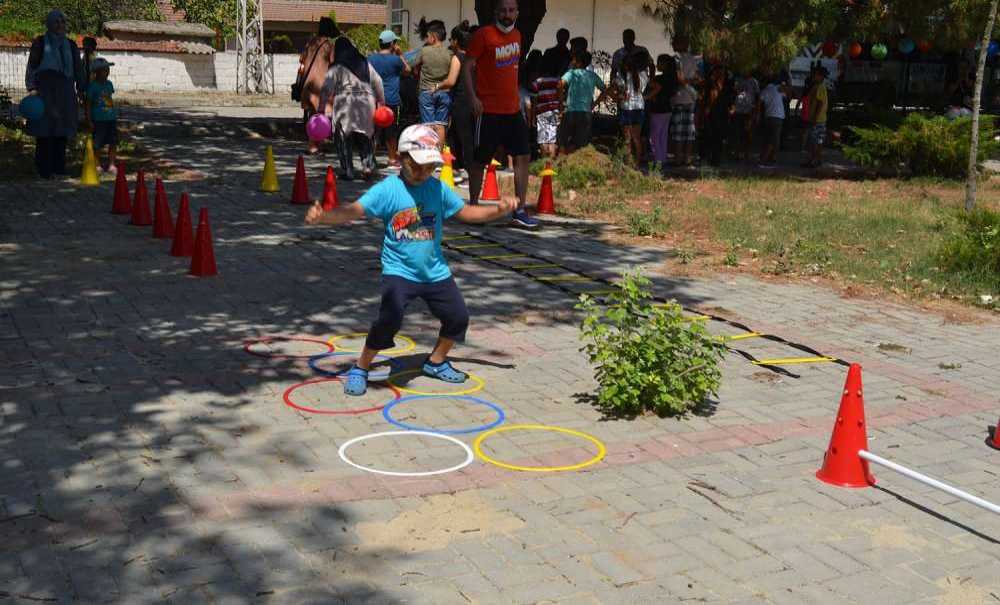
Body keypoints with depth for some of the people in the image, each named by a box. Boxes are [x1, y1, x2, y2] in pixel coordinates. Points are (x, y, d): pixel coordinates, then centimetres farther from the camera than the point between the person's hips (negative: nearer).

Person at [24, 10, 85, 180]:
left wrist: (80, 89, 8)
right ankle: (44, 168, -5)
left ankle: (59, 166, 12)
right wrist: (32, 88, -11)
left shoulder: (70, 45, 15)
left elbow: (78, 69, 17)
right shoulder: (40, 42, 3)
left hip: (64, 89, 4)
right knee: (45, 127, -7)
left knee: (61, 128, 6)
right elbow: (31, 66, 0)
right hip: (45, 87, -4)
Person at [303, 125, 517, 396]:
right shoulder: (387, 190, -14)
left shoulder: (439, 188, -2)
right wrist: (321, 217, -41)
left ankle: (436, 361, 36)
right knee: (389, 320, -22)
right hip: (399, 271, -5)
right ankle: (360, 369, -1)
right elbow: (353, 211, -24)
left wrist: (498, 211, -6)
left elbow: (466, 212, 8)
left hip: (435, 270, 5)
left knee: (458, 317, 9)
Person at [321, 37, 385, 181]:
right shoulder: (366, 64, 11)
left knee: (345, 141, 5)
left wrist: (323, 108, -2)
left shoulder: (336, 68, -1)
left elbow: (327, 91, -5)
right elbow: (378, 84, 13)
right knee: (365, 139, 13)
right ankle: (368, 165, -3)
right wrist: (381, 102, 21)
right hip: (366, 105, 4)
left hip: (344, 106, -3)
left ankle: (348, 171, 4)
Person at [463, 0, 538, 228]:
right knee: (481, 159, 4)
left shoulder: (516, 35, 12)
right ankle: (472, 206, 19)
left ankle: (520, 210, 5)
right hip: (489, 109, -6)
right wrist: (472, 97, -19)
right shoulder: (483, 34, -8)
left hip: (513, 109, 6)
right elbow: (467, 66, -9)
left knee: (523, 156, 1)